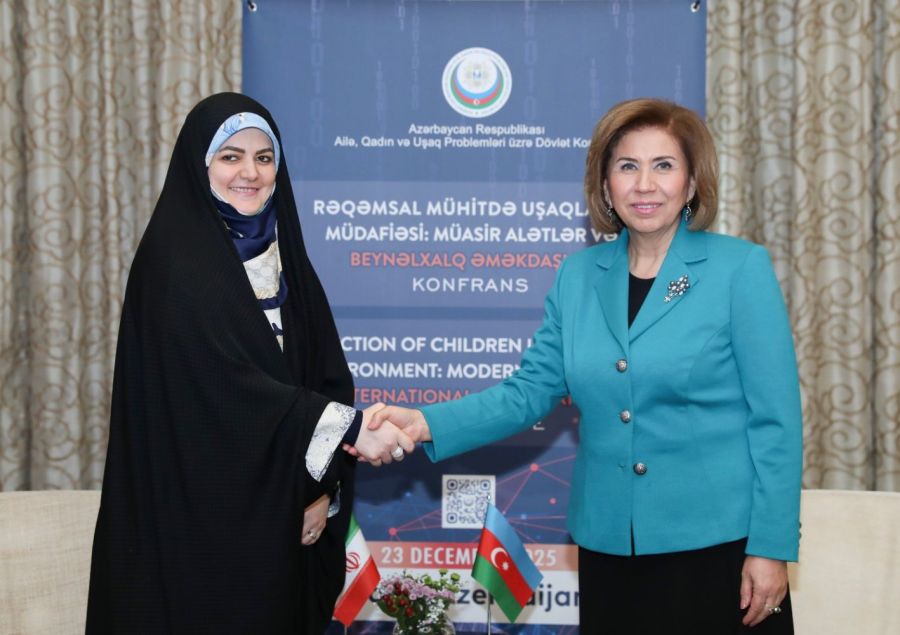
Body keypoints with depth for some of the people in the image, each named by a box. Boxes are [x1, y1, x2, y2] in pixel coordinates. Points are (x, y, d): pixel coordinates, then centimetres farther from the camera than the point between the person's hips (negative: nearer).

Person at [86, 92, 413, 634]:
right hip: (195, 511, -6)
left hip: (277, 515, 6)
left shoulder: (284, 257, 10)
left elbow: (330, 377, 7)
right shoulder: (174, 262, -11)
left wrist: (326, 488, -4)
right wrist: (349, 428, -26)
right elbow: (228, 383, -21)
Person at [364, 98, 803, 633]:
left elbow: (776, 418, -7)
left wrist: (770, 546, -10)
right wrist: (428, 423, -9)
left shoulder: (741, 269, -6)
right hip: (609, 544, 4)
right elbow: (530, 390, 6)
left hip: (718, 541, -3)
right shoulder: (577, 276, 5)